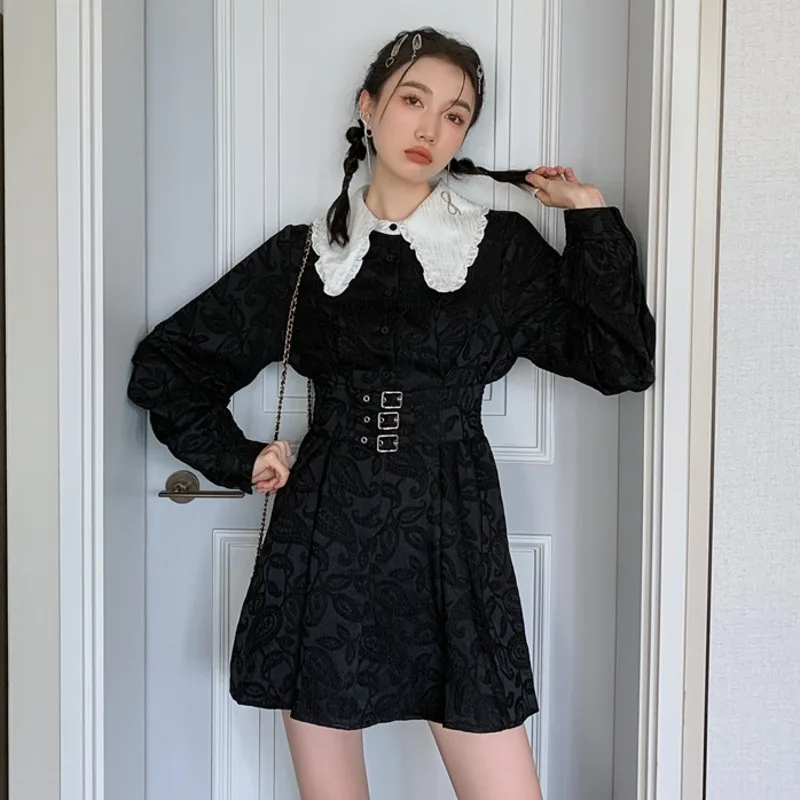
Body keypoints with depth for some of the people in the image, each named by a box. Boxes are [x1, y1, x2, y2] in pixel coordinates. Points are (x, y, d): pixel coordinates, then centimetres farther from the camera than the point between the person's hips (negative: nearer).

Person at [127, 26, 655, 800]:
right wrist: (239, 459, 4)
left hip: (452, 539, 0)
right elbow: (165, 364, 13)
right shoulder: (303, 253, 6)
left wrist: (591, 217, -1)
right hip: (323, 540, 1)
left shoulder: (503, 247, 6)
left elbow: (621, 359, 0)